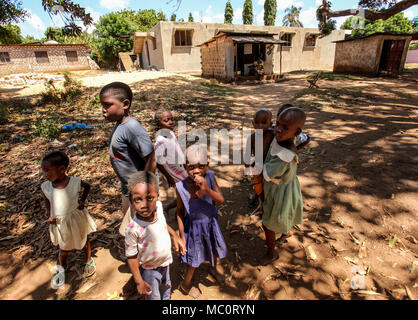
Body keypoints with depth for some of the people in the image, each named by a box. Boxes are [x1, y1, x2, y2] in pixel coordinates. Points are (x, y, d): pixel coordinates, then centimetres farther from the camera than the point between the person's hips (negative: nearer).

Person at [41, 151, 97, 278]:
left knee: (84, 240, 22)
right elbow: (47, 203, 2)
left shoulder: (75, 182, -21)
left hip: (77, 218, -1)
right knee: (64, 249, 16)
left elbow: (87, 186, 1)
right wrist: (50, 216, -13)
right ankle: (62, 269, 46)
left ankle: (89, 261, 49)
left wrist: (82, 201, -9)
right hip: (60, 223, 1)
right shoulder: (45, 187, -14)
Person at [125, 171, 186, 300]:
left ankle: (166, 298, 59)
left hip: (165, 261, 5)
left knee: (166, 288, 31)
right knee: (153, 296, 17)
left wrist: (175, 236, 2)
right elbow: (131, 257, -22)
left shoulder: (158, 206, -22)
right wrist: (139, 281, -17)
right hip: (149, 269, -5)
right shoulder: (133, 229, -36)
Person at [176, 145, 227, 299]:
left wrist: (207, 189, -40)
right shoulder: (181, 187, -26)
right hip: (194, 227, -3)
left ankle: (215, 268, 63)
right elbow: (180, 212, -12)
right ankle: (185, 286, 46)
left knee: (216, 248, 28)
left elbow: (221, 200, -23)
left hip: (211, 222, 3)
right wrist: (182, 234, -7)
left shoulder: (209, 177, -22)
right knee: (193, 258, 15)